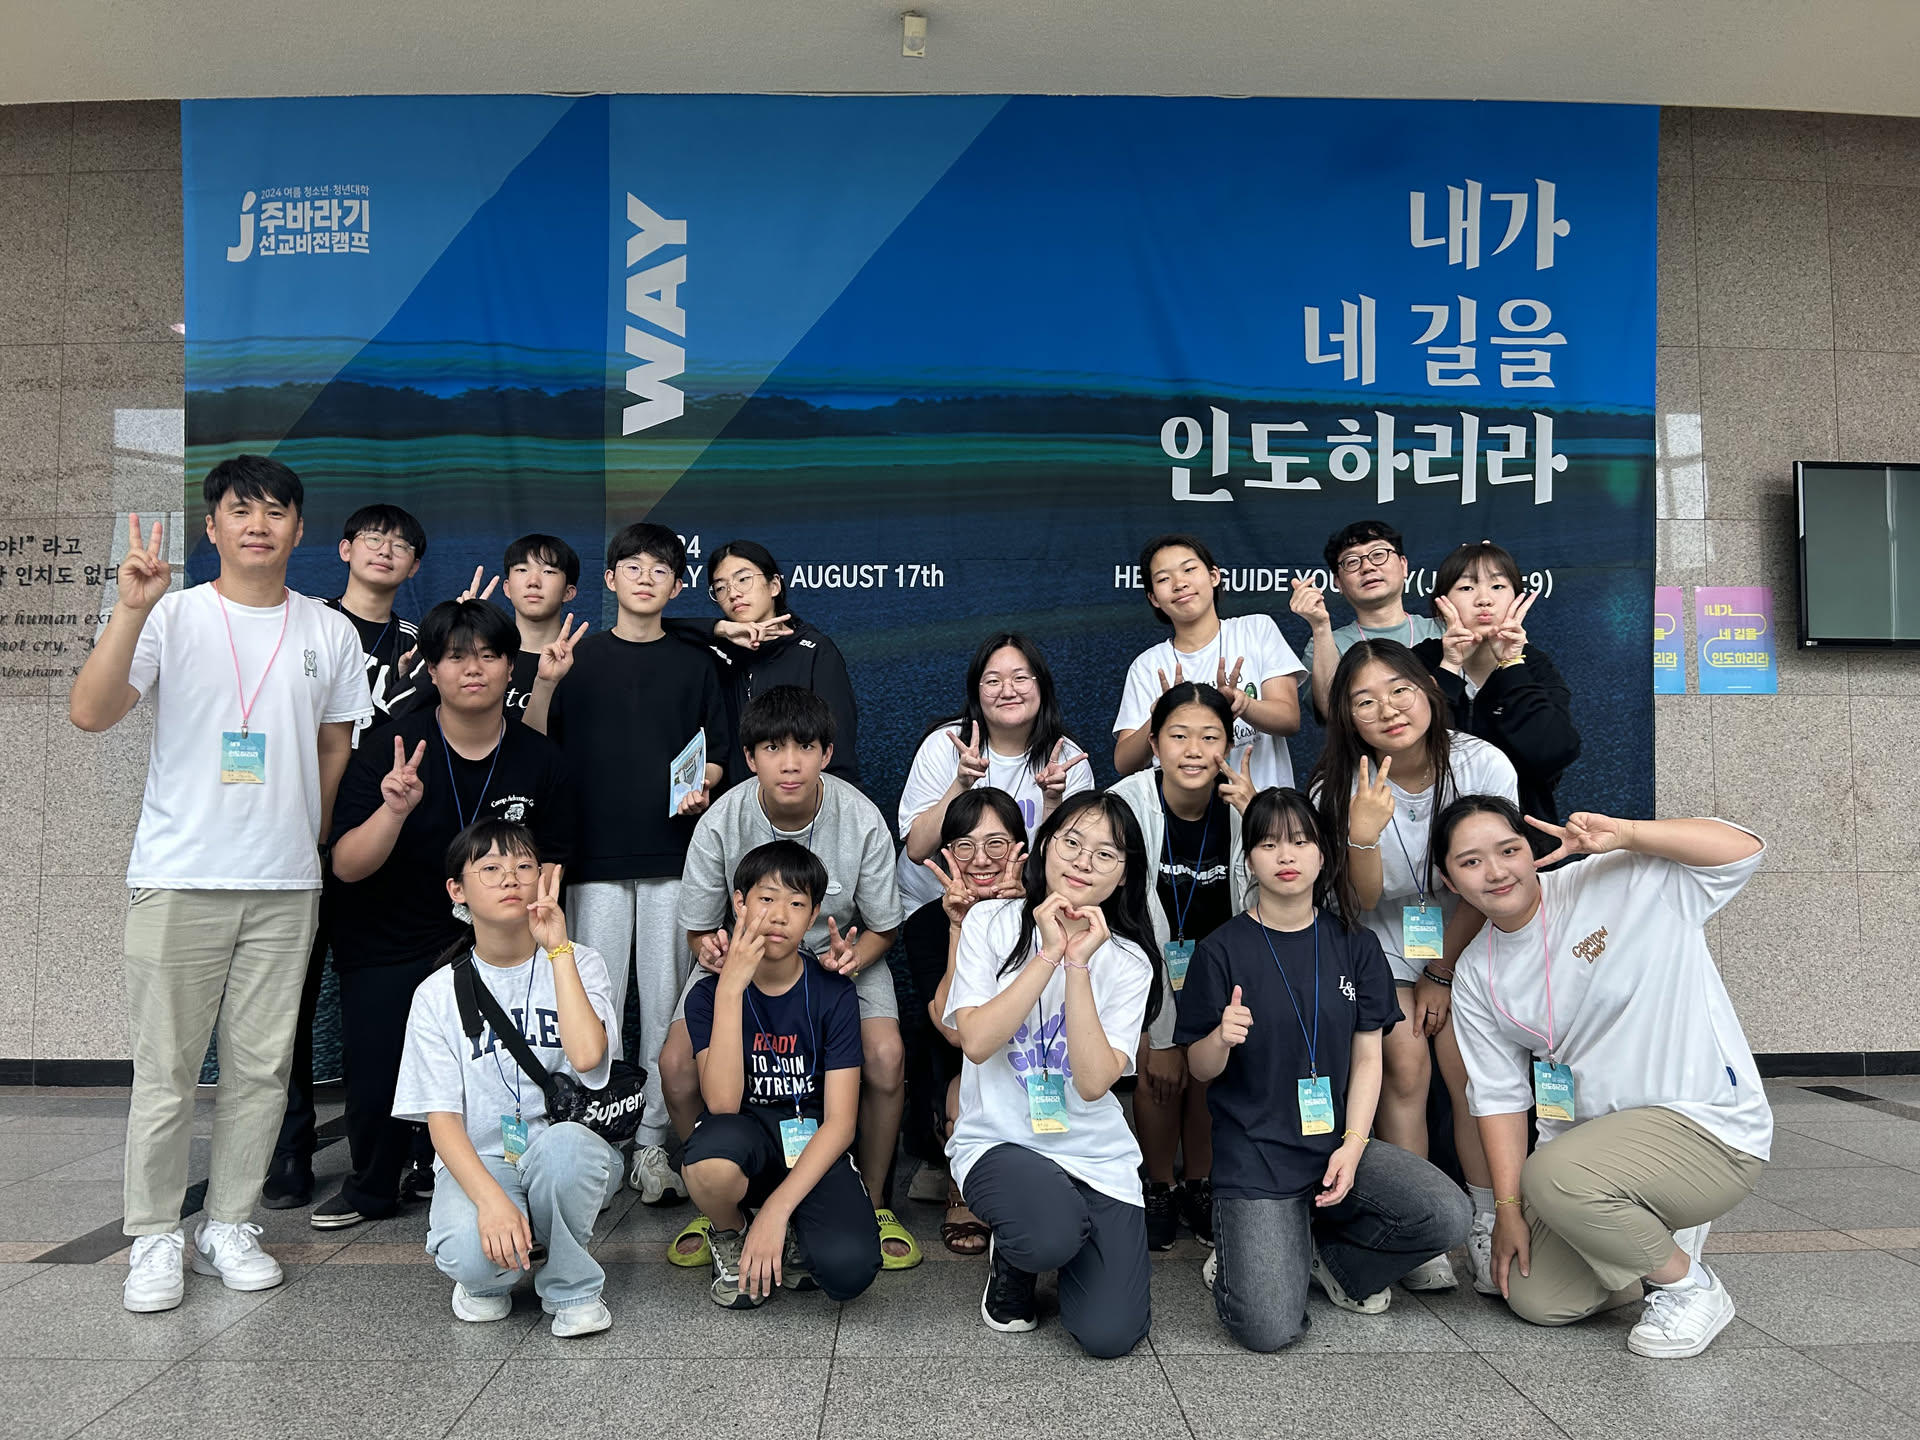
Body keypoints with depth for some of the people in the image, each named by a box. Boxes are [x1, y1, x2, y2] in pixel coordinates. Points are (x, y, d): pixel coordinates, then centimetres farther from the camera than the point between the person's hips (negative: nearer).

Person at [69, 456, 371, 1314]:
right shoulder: (172, 617, 0)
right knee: (165, 1067, 3)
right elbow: (90, 713, -12)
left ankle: (229, 1227, 22)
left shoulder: (330, 632, 8)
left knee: (262, 1066, 8)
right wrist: (131, 611, -20)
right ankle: (153, 1238, 17)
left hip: (286, 886, 3)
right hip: (178, 879, -2)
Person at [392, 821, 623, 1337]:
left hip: (571, 1157, 0)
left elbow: (587, 1055, -22)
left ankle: (572, 1289, -8)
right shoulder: (438, 994, 1)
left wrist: (558, 947, -18)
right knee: (466, 1253, -32)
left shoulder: (578, 963, -1)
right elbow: (442, 1118, -6)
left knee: (563, 1143, -36)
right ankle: (489, 1278, 7)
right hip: (481, 1161, 0)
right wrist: (491, 1200, -24)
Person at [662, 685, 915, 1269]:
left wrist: (853, 956, -28)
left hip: (843, 955, -1)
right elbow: (698, 929, -5)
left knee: (885, 1058, -28)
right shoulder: (721, 823, -18)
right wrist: (709, 949, -29)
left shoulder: (862, 821, -19)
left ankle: (873, 1204, 0)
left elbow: (883, 927, -5)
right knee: (676, 1063, -21)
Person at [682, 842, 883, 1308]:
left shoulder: (833, 994, -7)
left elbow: (841, 1121, -12)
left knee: (849, 1267, -29)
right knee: (711, 1158, -37)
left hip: (812, 1148, 0)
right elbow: (722, 1102, -21)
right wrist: (731, 986, -27)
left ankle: (794, 1236, 9)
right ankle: (731, 1239, 0)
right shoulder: (709, 993, -6)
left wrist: (776, 1209, -23)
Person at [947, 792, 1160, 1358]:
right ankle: (1011, 1260, 4)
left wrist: (1079, 964, -21)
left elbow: (1094, 1081, -15)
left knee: (1109, 1335, -12)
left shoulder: (1128, 963, -1)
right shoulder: (992, 923, -3)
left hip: (1096, 1156, 2)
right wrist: (1049, 954, -19)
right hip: (998, 1143, -2)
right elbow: (976, 1041, -16)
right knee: (1051, 1233, -34)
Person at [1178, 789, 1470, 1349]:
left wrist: (1353, 1145, -9)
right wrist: (1222, 1037, -25)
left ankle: (1331, 1257, 8)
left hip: (1339, 1143, 4)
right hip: (1254, 1156, -3)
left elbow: (1367, 1057, 5)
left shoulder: (1355, 945, 5)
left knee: (1448, 1217, -22)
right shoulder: (1222, 950, -5)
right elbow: (1201, 1070, -2)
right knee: (1270, 1330, -19)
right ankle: (1237, 1256, 17)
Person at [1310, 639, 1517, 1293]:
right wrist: (1364, 836, -38)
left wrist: (1440, 975, -5)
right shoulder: (1340, 788, -18)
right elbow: (1363, 904, -19)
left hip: (1464, 945, 1)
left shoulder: (1483, 765, -19)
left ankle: (1488, 1229, 2)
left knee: (1472, 1069, -11)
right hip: (1385, 948, 0)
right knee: (1404, 1063, -12)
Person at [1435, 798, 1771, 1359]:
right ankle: (1654, 1234, 27)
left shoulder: (1620, 885, -11)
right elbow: (1500, 1095, 5)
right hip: (1595, 1143, 6)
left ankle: (1690, 1286, -3)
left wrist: (1623, 834, -29)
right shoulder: (1476, 977, 3)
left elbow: (1743, 849, -19)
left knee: (1552, 1175, -32)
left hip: (1708, 1127, -6)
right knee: (1536, 1300, 1)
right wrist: (1509, 1208, -1)